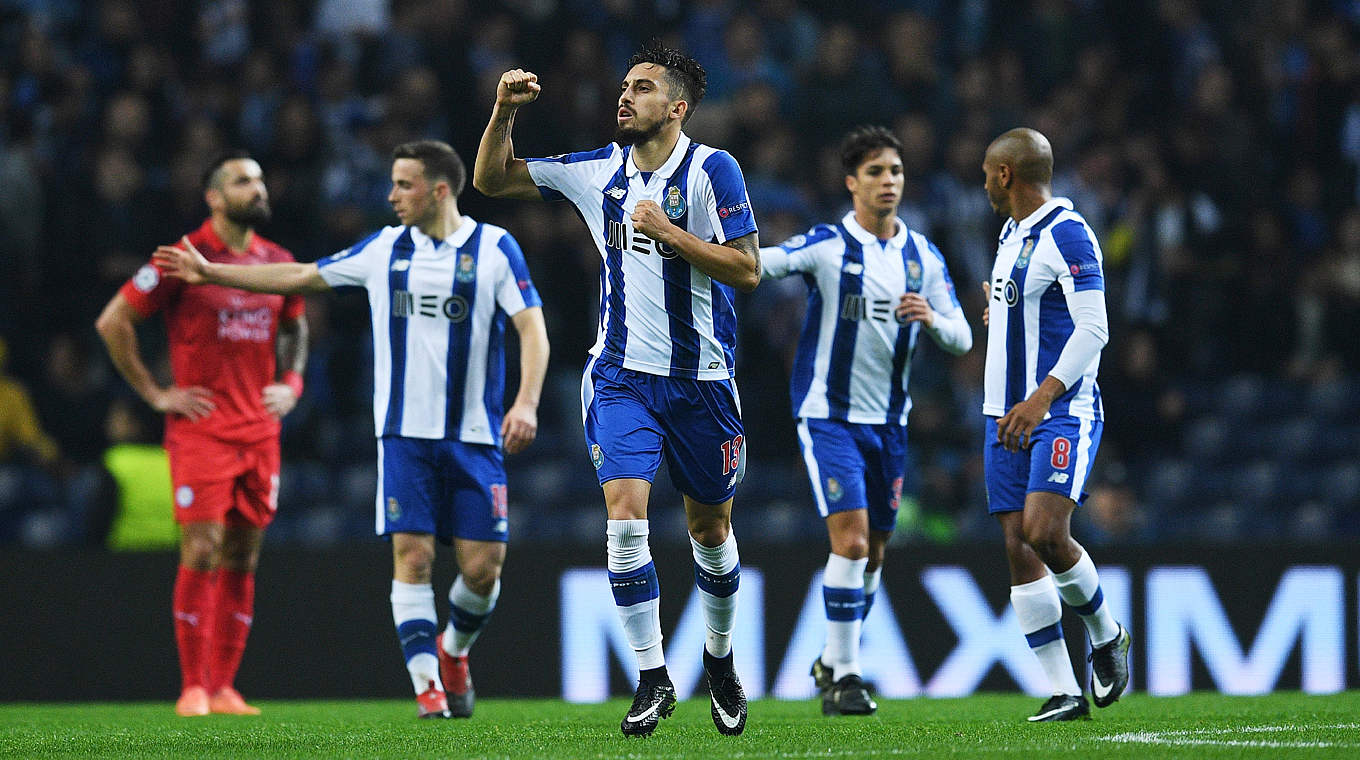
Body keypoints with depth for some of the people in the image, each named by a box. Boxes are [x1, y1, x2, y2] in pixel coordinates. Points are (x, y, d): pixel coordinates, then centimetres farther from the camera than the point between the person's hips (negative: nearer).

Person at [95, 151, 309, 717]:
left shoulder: (278, 263, 9)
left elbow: (295, 327, 28)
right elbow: (113, 322, -3)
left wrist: (290, 383, 11)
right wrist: (155, 394, -4)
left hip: (261, 431, 5)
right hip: (200, 430, -5)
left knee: (242, 558, 5)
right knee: (202, 553, -10)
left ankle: (224, 686, 11)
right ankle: (194, 687, -4)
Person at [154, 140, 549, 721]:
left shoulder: (494, 248, -1)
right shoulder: (385, 249, 9)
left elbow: (532, 328, -5)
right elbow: (301, 278, 17)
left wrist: (526, 402, -20)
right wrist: (210, 273, 17)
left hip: (474, 436, -2)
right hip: (405, 433, 2)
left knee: (482, 566, -3)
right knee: (412, 553, -11)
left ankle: (454, 650, 27)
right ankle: (428, 687, -8)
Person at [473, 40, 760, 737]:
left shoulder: (711, 169, -7)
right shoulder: (598, 171, 5)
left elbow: (747, 270, -12)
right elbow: (492, 179, 11)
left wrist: (669, 233, -19)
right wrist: (504, 111, -4)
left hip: (700, 381, -2)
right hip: (621, 375, 2)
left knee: (710, 531, 11)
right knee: (625, 516, -17)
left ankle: (720, 660, 35)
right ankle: (652, 678, -10)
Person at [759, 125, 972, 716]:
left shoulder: (923, 256, 7)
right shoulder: (826, 246, -8)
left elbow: (962, 339, 8)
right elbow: (761, 262, -23)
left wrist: (931, 319, -15)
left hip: (889, 420, 5)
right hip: (829, 416, -5)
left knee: (873, 553, 12)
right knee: (851, 541, -16)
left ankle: (832, 663, 30)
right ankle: (843, 678, -9)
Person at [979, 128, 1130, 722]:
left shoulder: (1067, 234, -14)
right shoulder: (1012, 232, 16)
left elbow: (1093, 328, -21)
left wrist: (1043, 397, -26)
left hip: (1062, 413, -9)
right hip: (1008, 417, 9)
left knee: (1044, 532, -22)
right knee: (1018, 548, 0)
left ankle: (1106, 635, 5)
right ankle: (1064, 693, 1)